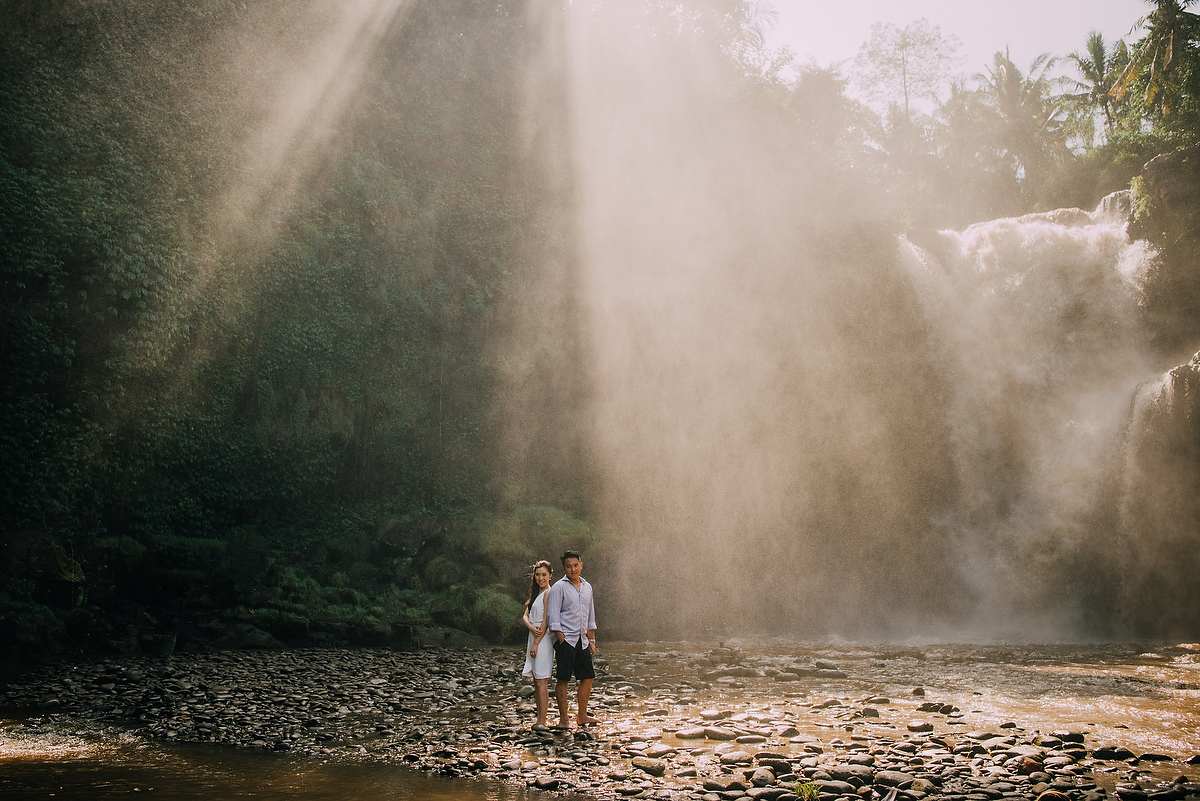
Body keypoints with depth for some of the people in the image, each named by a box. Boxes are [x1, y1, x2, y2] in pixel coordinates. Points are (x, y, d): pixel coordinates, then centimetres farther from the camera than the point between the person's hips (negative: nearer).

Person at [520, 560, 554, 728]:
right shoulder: (536, 594, 19)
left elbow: (546, 621, -14)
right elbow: (525, 615, 12)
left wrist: (536, 643, -16)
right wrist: (531, 627, -9)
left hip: (543, 640, -9)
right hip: (533, 638, 9)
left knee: (541, 682, -11)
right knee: (536, 682, 9)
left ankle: (542, 722, -12)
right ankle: (539, 719, 13)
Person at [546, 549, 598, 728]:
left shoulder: (587, 587, 14)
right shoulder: (558, 587, -7)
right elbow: (553, 616, -11)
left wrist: (592, 640, 17)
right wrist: (561, 639, -14)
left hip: (582, 641, 7)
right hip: (566, 639, -7)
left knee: (588, 677, 8)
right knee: (563, 679, -4)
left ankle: (582, 716, 19)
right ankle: (563, 718, 4)